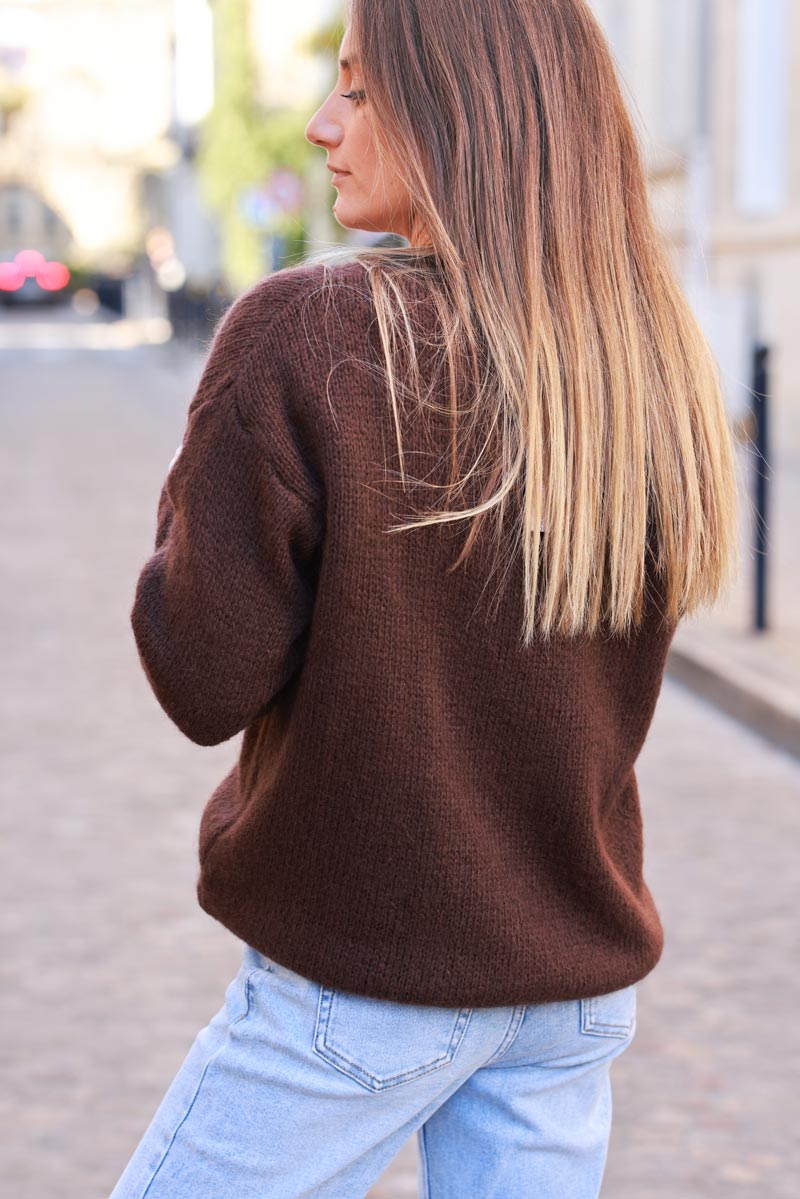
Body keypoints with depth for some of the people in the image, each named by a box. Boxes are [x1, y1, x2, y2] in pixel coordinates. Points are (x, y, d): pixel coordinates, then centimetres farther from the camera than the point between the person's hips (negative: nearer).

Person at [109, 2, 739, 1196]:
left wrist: (199, 475, 0)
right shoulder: (656, 369, -2)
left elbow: (203, 682, -16)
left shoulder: (300, 343, -19)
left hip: (359, 976, -5)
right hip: (583, 971, 5)